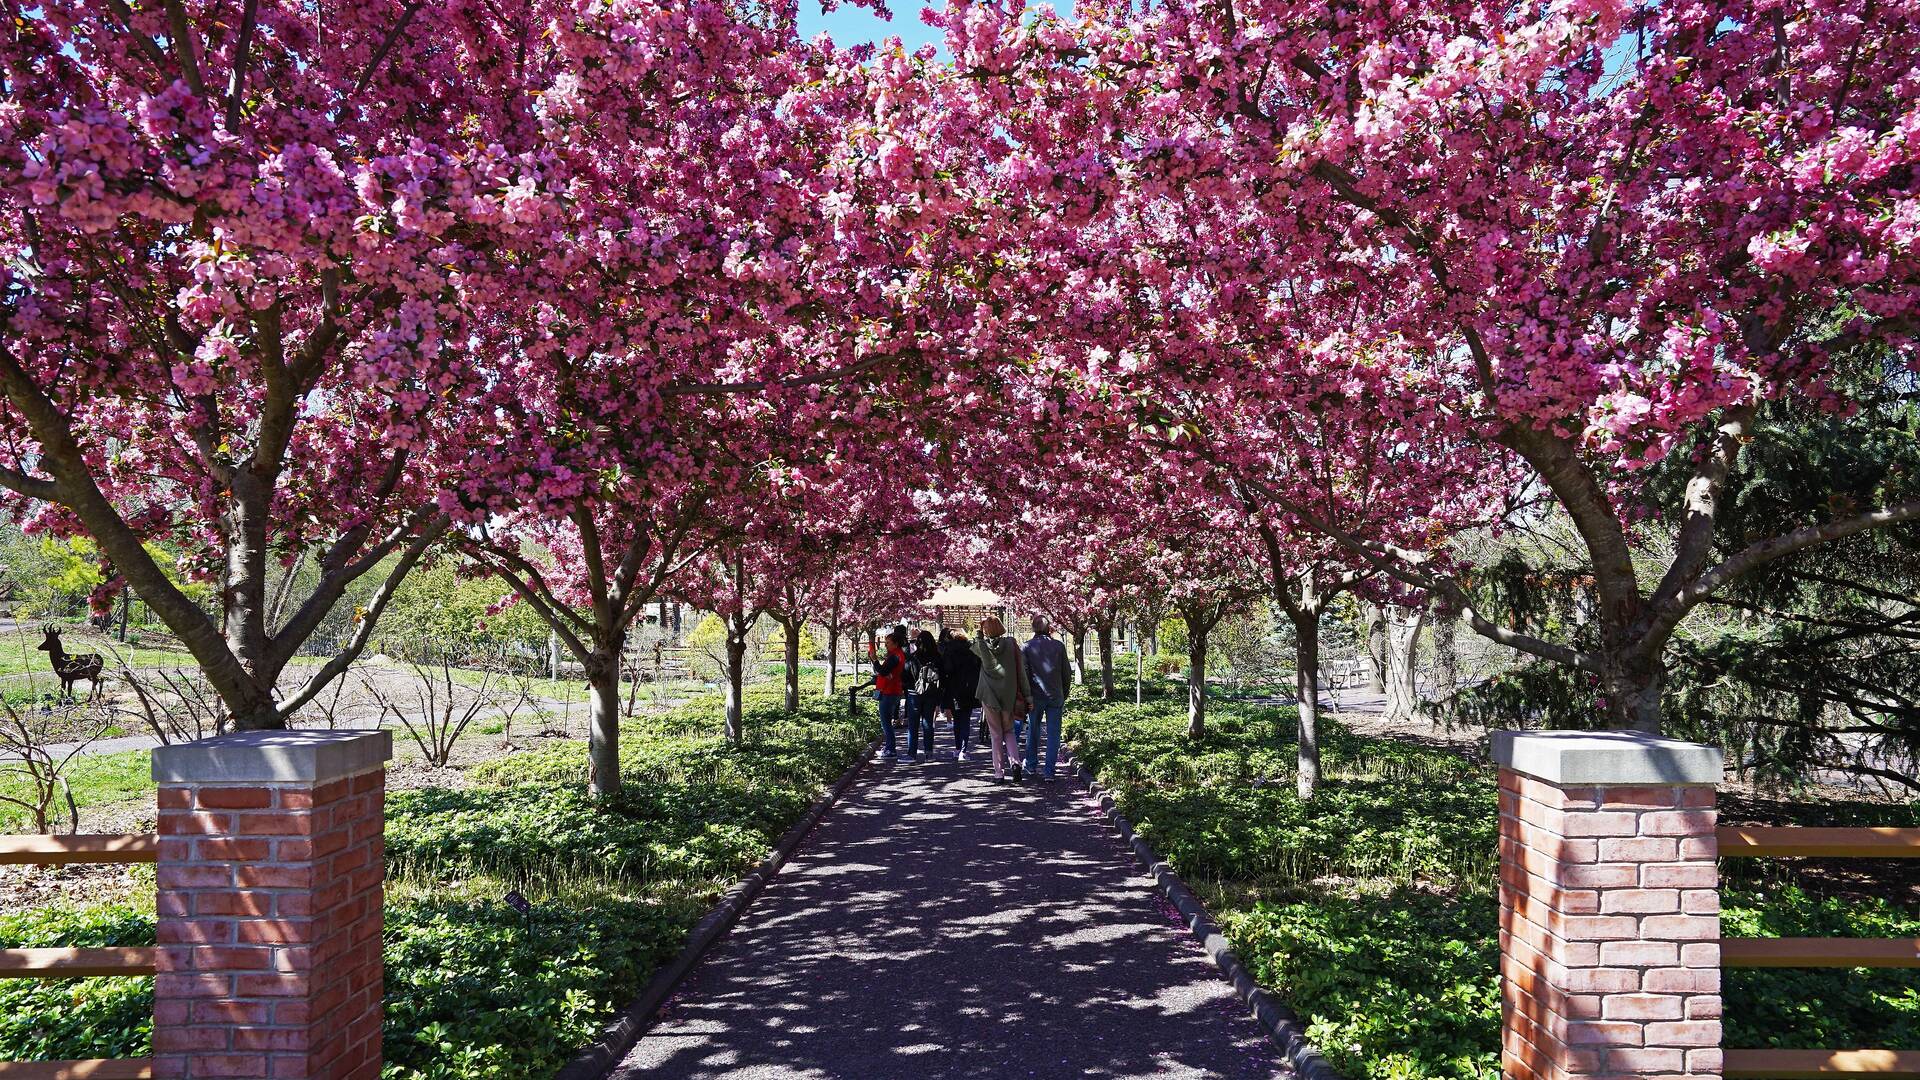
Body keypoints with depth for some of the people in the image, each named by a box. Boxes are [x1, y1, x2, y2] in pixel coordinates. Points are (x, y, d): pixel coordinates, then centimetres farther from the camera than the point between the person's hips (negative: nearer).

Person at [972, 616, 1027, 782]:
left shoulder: (982, 645, -7)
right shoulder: (1011, 642, -6)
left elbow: (974, 647, 19)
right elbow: (1021, 670, -6)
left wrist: (980, 635, 11)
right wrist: (1027, 694, -2)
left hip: (989, 695, -1)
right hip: (1009, 695, 1)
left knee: (996, 735, 8)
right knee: (1008, 731, 17)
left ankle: (999, 773, 6)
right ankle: (1015, 761, -6)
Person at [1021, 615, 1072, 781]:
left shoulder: (1027, 646, -4)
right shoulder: (1059, 645, -1)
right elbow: (1067, 673, 3)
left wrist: (1027, 694, -2)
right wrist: (1064, 695, 13)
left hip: (1035, 697, 0)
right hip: (1055, 697, 0)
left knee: (1033, 731, 17)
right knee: (1053, 734, 3)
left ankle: (1032, 765, 27)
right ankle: (1049, 771, -1)